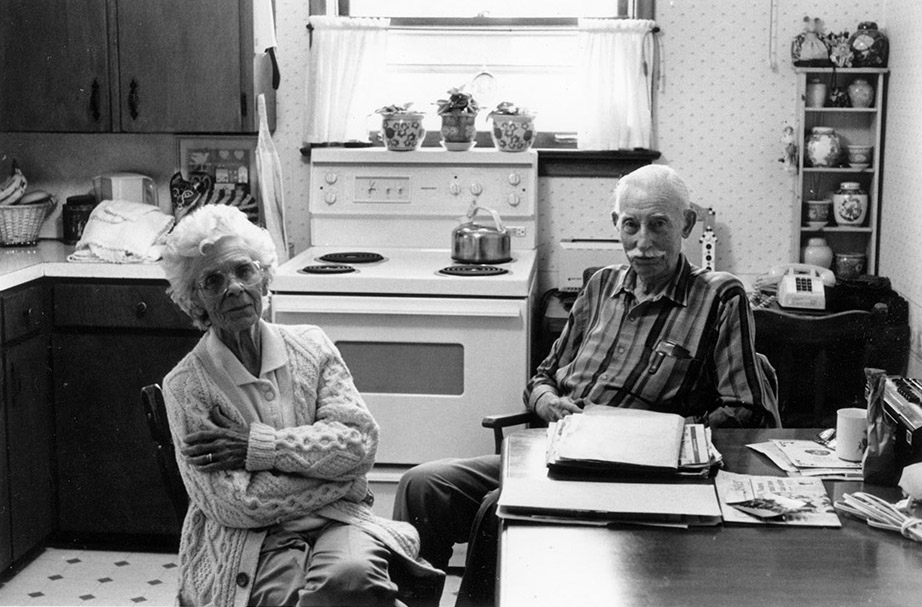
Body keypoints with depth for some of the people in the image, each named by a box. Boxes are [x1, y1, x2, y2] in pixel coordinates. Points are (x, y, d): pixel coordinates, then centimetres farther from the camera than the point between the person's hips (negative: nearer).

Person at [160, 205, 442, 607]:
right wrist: (341, 473, -7)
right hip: (250, 544, -2)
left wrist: (258, 446, -11)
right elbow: (233, 504, -9)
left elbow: (359, 440, -3)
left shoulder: (310, 344, 8)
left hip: (336, 523, 2)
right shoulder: (185, 385, -1)